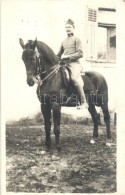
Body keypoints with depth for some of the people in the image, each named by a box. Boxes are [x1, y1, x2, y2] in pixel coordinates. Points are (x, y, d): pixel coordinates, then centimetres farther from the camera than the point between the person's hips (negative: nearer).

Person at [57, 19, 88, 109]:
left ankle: (84, 102, -28)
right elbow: (59, 54, 29)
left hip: (74, 63, -8)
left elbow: (80, 54, -7)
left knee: (75, 78, -32)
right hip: (64, 64, 8)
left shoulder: (76, 39, 4)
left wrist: (68, 56, -13)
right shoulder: (64, 41, 22)